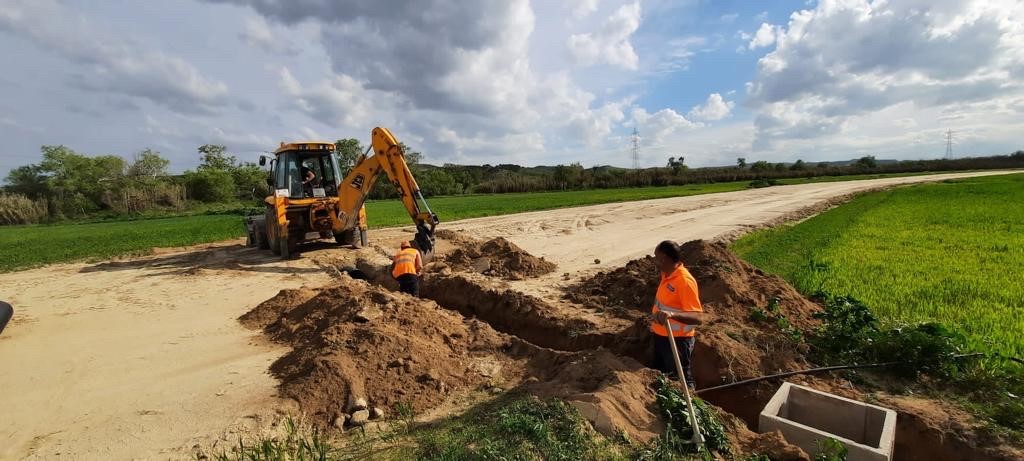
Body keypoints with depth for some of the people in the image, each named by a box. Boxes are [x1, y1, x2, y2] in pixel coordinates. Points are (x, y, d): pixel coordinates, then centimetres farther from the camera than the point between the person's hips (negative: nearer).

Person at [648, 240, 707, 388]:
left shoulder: (684, 281, -27)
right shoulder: (667, 274, -1)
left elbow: (698, 317, -34)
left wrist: (672, 314, -50)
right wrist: (655, 322, 24)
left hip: (677, 340, -9)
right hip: (661, 336, 9)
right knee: (660, 375, 25)